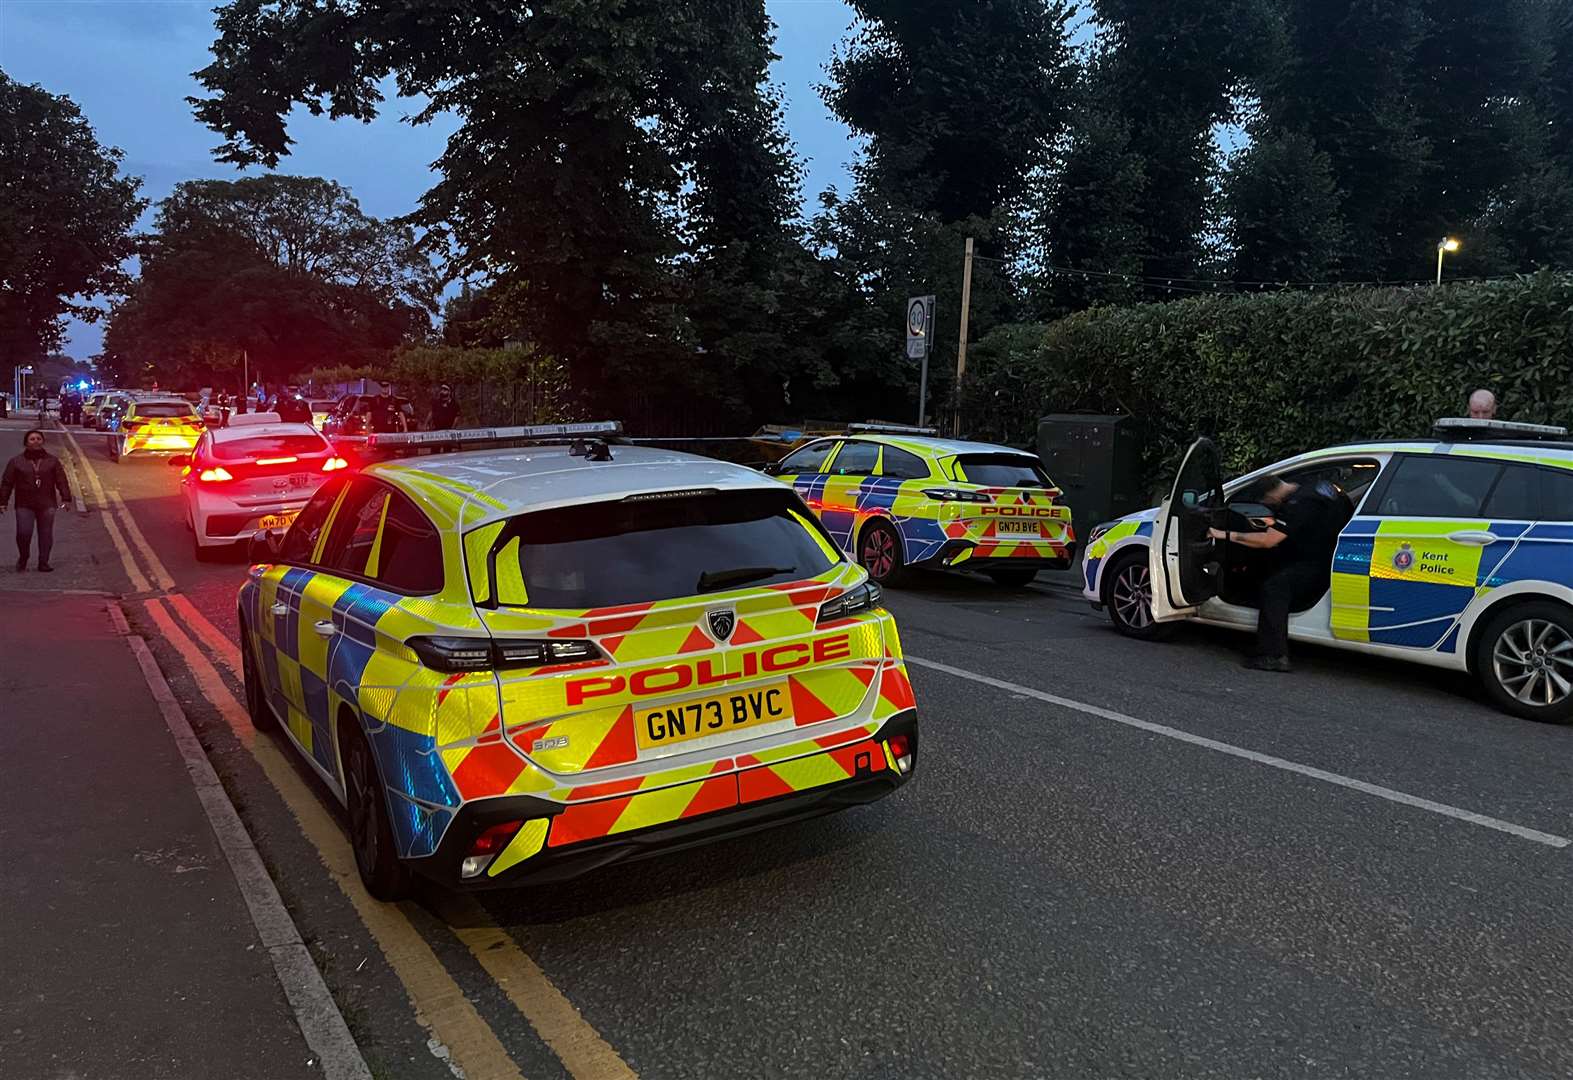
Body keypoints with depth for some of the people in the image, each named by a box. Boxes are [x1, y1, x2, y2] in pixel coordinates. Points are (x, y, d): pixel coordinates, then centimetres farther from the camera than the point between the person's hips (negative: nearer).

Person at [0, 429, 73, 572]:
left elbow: (61, 480, 5)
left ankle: (44, 562, 11)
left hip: (47, 504, 1)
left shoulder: (52, 460, 8)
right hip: (24, 505, -1)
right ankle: (23, 558, 14)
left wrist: (66, 498, -3)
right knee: (24, 533, -10)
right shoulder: (16, 461, 5)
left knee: (46, 534, 2)